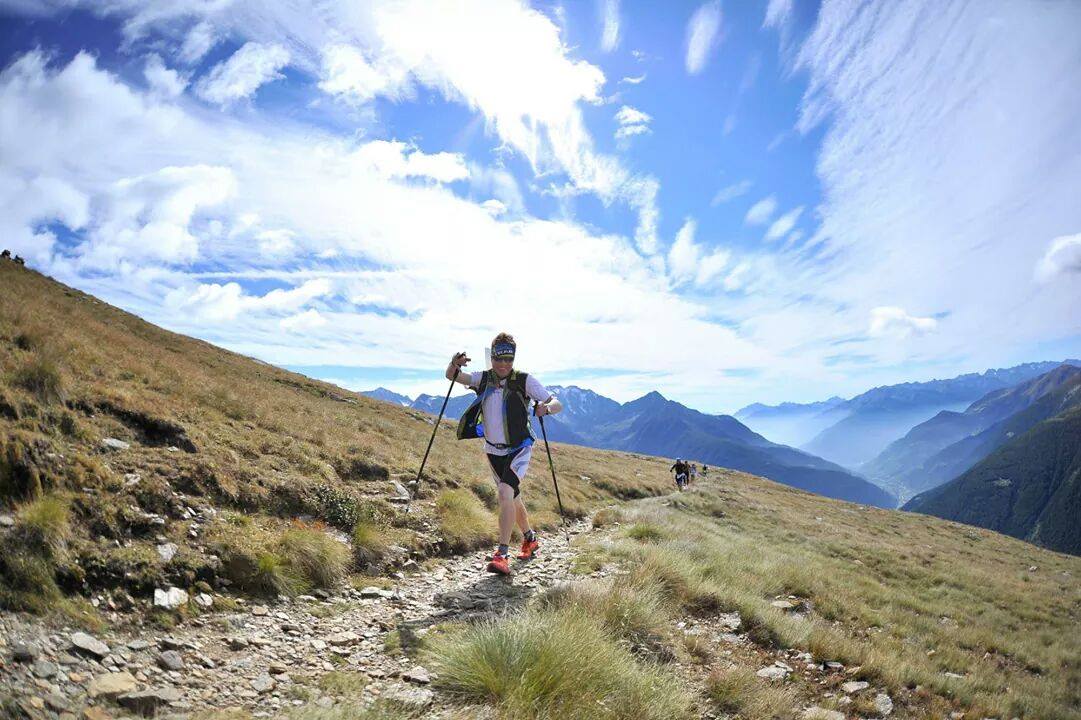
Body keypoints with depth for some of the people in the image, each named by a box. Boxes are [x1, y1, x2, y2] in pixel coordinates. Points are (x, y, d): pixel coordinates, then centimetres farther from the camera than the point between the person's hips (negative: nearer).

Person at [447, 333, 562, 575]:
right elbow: (452, 376, -5)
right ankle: (530, 538, 42)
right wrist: (455, 363, -28)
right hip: (493, 451, 5)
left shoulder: (524, 380, -14)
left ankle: (502, 555, -22)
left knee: (505, 493, -24)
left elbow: (557, 403, -18)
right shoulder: (483, 378, -2)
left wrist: (546, 407, -41)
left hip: (519, 449, -5)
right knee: (512, 498, 19)